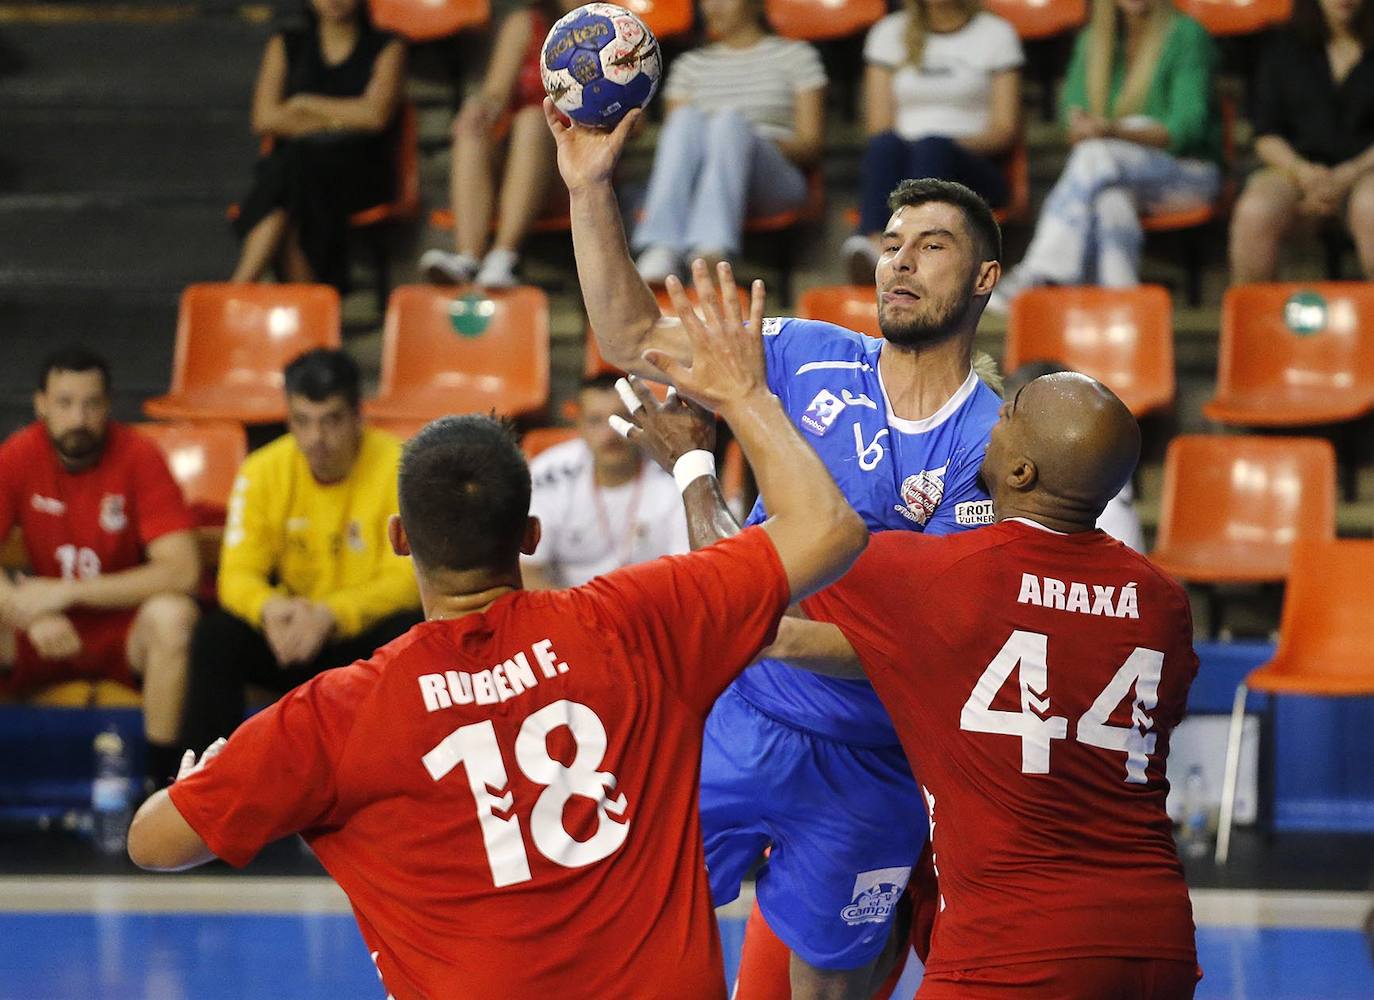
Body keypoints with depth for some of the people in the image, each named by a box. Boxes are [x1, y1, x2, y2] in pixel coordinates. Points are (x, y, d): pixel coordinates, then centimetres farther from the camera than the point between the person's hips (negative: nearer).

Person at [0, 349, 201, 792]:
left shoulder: (139, 457, -15)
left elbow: (181, 570, -22)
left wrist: (67, 593, -26)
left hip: (126, 629, -2)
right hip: (44, 638, 2)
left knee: (172, 617, -34)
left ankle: (162, 779, -23)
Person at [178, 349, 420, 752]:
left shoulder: (399, 467, -14)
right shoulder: (263, 472, -6)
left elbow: (407, 580, -17)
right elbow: (238, 574, -8)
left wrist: (330, 614, -36)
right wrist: (270, 608, -33)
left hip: (368, 642, -2)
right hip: (293, 636, 2)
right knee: (216, 635, -24)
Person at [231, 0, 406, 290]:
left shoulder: (385, 49, 12)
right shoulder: (285, 46, 19)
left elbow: (376, 114, -7)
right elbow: (264, 119, 4)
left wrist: (306, 104, 1)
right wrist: (334, 120, -2)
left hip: (360, 169, -2)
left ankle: (240, 286, -45)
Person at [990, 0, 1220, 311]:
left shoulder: (1187, 35, -5)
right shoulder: (1092, 40, 12)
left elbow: (1188, 128, -14)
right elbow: (1073, 111, 7)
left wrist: (1117, 132, -30)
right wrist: (1082, 129, -19)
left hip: (1187, 168, -4)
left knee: (1095, 158, -32)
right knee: (1110, 195, -35)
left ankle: (1037, 276, -33)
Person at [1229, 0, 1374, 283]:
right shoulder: (1284, 46, 15)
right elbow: (1266, 135, 10)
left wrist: (1349, 174, -13)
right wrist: (1302, 172, -9)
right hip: (1295, 163, 2)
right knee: (1253, 214, -33)